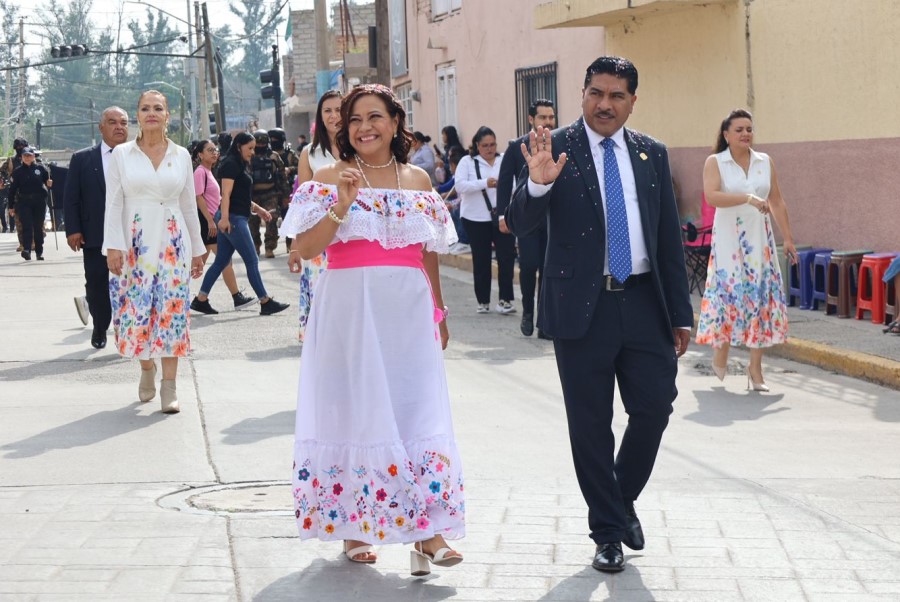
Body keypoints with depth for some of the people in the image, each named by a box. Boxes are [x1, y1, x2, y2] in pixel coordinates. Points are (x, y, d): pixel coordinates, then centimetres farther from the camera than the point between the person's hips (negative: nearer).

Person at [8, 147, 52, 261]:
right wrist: (11, 206, 3)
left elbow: (47, 181, 12)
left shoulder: (40, 168, 4)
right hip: (24, 202, -1)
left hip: (39, 201, 1)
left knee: (39, 227, 7)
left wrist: (49, 184, -14)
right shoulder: (18, 171, 5)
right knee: (27, 226, -13)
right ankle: (26, 249, -21)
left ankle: (39, 252, 16)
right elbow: (13, 189, 6)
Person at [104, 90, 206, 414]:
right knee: (136, 310, 0)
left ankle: (169, 386, -1)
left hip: (173, 242, 1)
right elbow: (113, 204, 0)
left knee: (172, 310, -5)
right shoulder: (121, 154, 3)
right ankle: (147, 369, 25)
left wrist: (197, 249, 12)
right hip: (136, 242, -1)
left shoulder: (181, 155, 8)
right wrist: (113, 246, -9)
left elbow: (189, 206, 12)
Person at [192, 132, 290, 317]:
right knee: (252, 261, -6)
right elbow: (226, 193, -19)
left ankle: (200, 300, 11)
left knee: (221, 262, 10)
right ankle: (266, 303, -3)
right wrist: (224, 217, -26)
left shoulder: (240, 166, 20)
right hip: (233, 219, -10)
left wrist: (257, 209, 22)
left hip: (235, 219, 10)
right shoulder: (231, 164, -10)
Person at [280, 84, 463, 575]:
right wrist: (341, 206, -19)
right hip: (350, 309, -2)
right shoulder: (329, 179, 1)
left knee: (418, 409, -4)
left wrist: (439, 312, 19)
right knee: (354, 411, 3)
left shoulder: (417, 180, 11)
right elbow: (305, 249, -7)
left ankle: (426, 531, -5)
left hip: (408, 311, 2)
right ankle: (353, 528, 14)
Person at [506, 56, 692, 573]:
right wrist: (538, 184, -31)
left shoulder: (653, 155, 9)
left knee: (655, 406, 0)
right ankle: (608, 531, 17)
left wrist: (681, 313, 10)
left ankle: (624, 498, 26)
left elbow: (670, 236, 12)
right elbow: (519, 225, -10)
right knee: (591, 424, 4)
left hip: (644, 302, 3)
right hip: (582, 306, -3)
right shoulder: (557, 149, -3)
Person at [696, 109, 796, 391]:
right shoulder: (715, 162, -3)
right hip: (728, 237, -3)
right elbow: (711, 196, -19)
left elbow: (777, 203, 11)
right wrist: (749, 199, -28)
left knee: (760, 294, 0)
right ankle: (720, 351, 18)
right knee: (727, 292, -4)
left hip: (759, 238, 3)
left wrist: (788, 238, 7)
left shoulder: (765, 162, 8)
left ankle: (755, 368, 5)